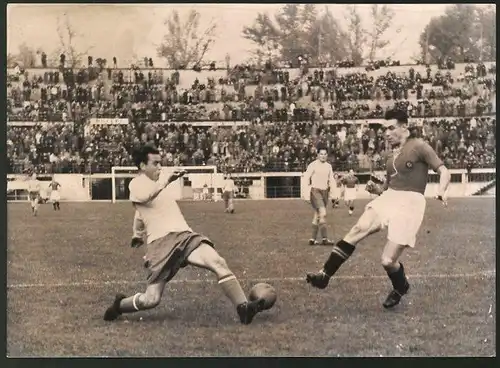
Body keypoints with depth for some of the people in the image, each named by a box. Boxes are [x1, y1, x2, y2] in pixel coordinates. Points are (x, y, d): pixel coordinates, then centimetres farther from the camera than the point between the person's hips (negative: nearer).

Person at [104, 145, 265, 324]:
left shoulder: (159, 180, 22)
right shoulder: (136, 184, -2)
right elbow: (145, 196, -29)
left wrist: (137, 234, 52)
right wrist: (167, 180, -42)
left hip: (184, 235, 6)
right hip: (160, 243, -6)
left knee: (219, 263, -20)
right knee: (151, 299, -8)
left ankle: (243, 308, -24)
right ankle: (118, 305, 22)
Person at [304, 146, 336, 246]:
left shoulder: (328, 166, 12)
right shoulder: (313, 165, -7)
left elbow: (331, 180, 17)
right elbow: (306, 178, -10)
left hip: (325, 192, 7)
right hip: (315, 191, -7)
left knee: (317, 215, 10)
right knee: (323, 213, -19)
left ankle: (312, 239, 16)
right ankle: (324, 239, -20)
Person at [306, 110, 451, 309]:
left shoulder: (418, 146, -1)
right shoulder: (392, 156, 21)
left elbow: (444, 171, -5)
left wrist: (441, 191, -25)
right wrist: (376, 189, 8)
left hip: (409, 202, -6)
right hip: (389, 198, 7)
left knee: (388, 261, -10)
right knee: (359, 229, -19)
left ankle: (400, 288, 24)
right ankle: (325, 275, -19)